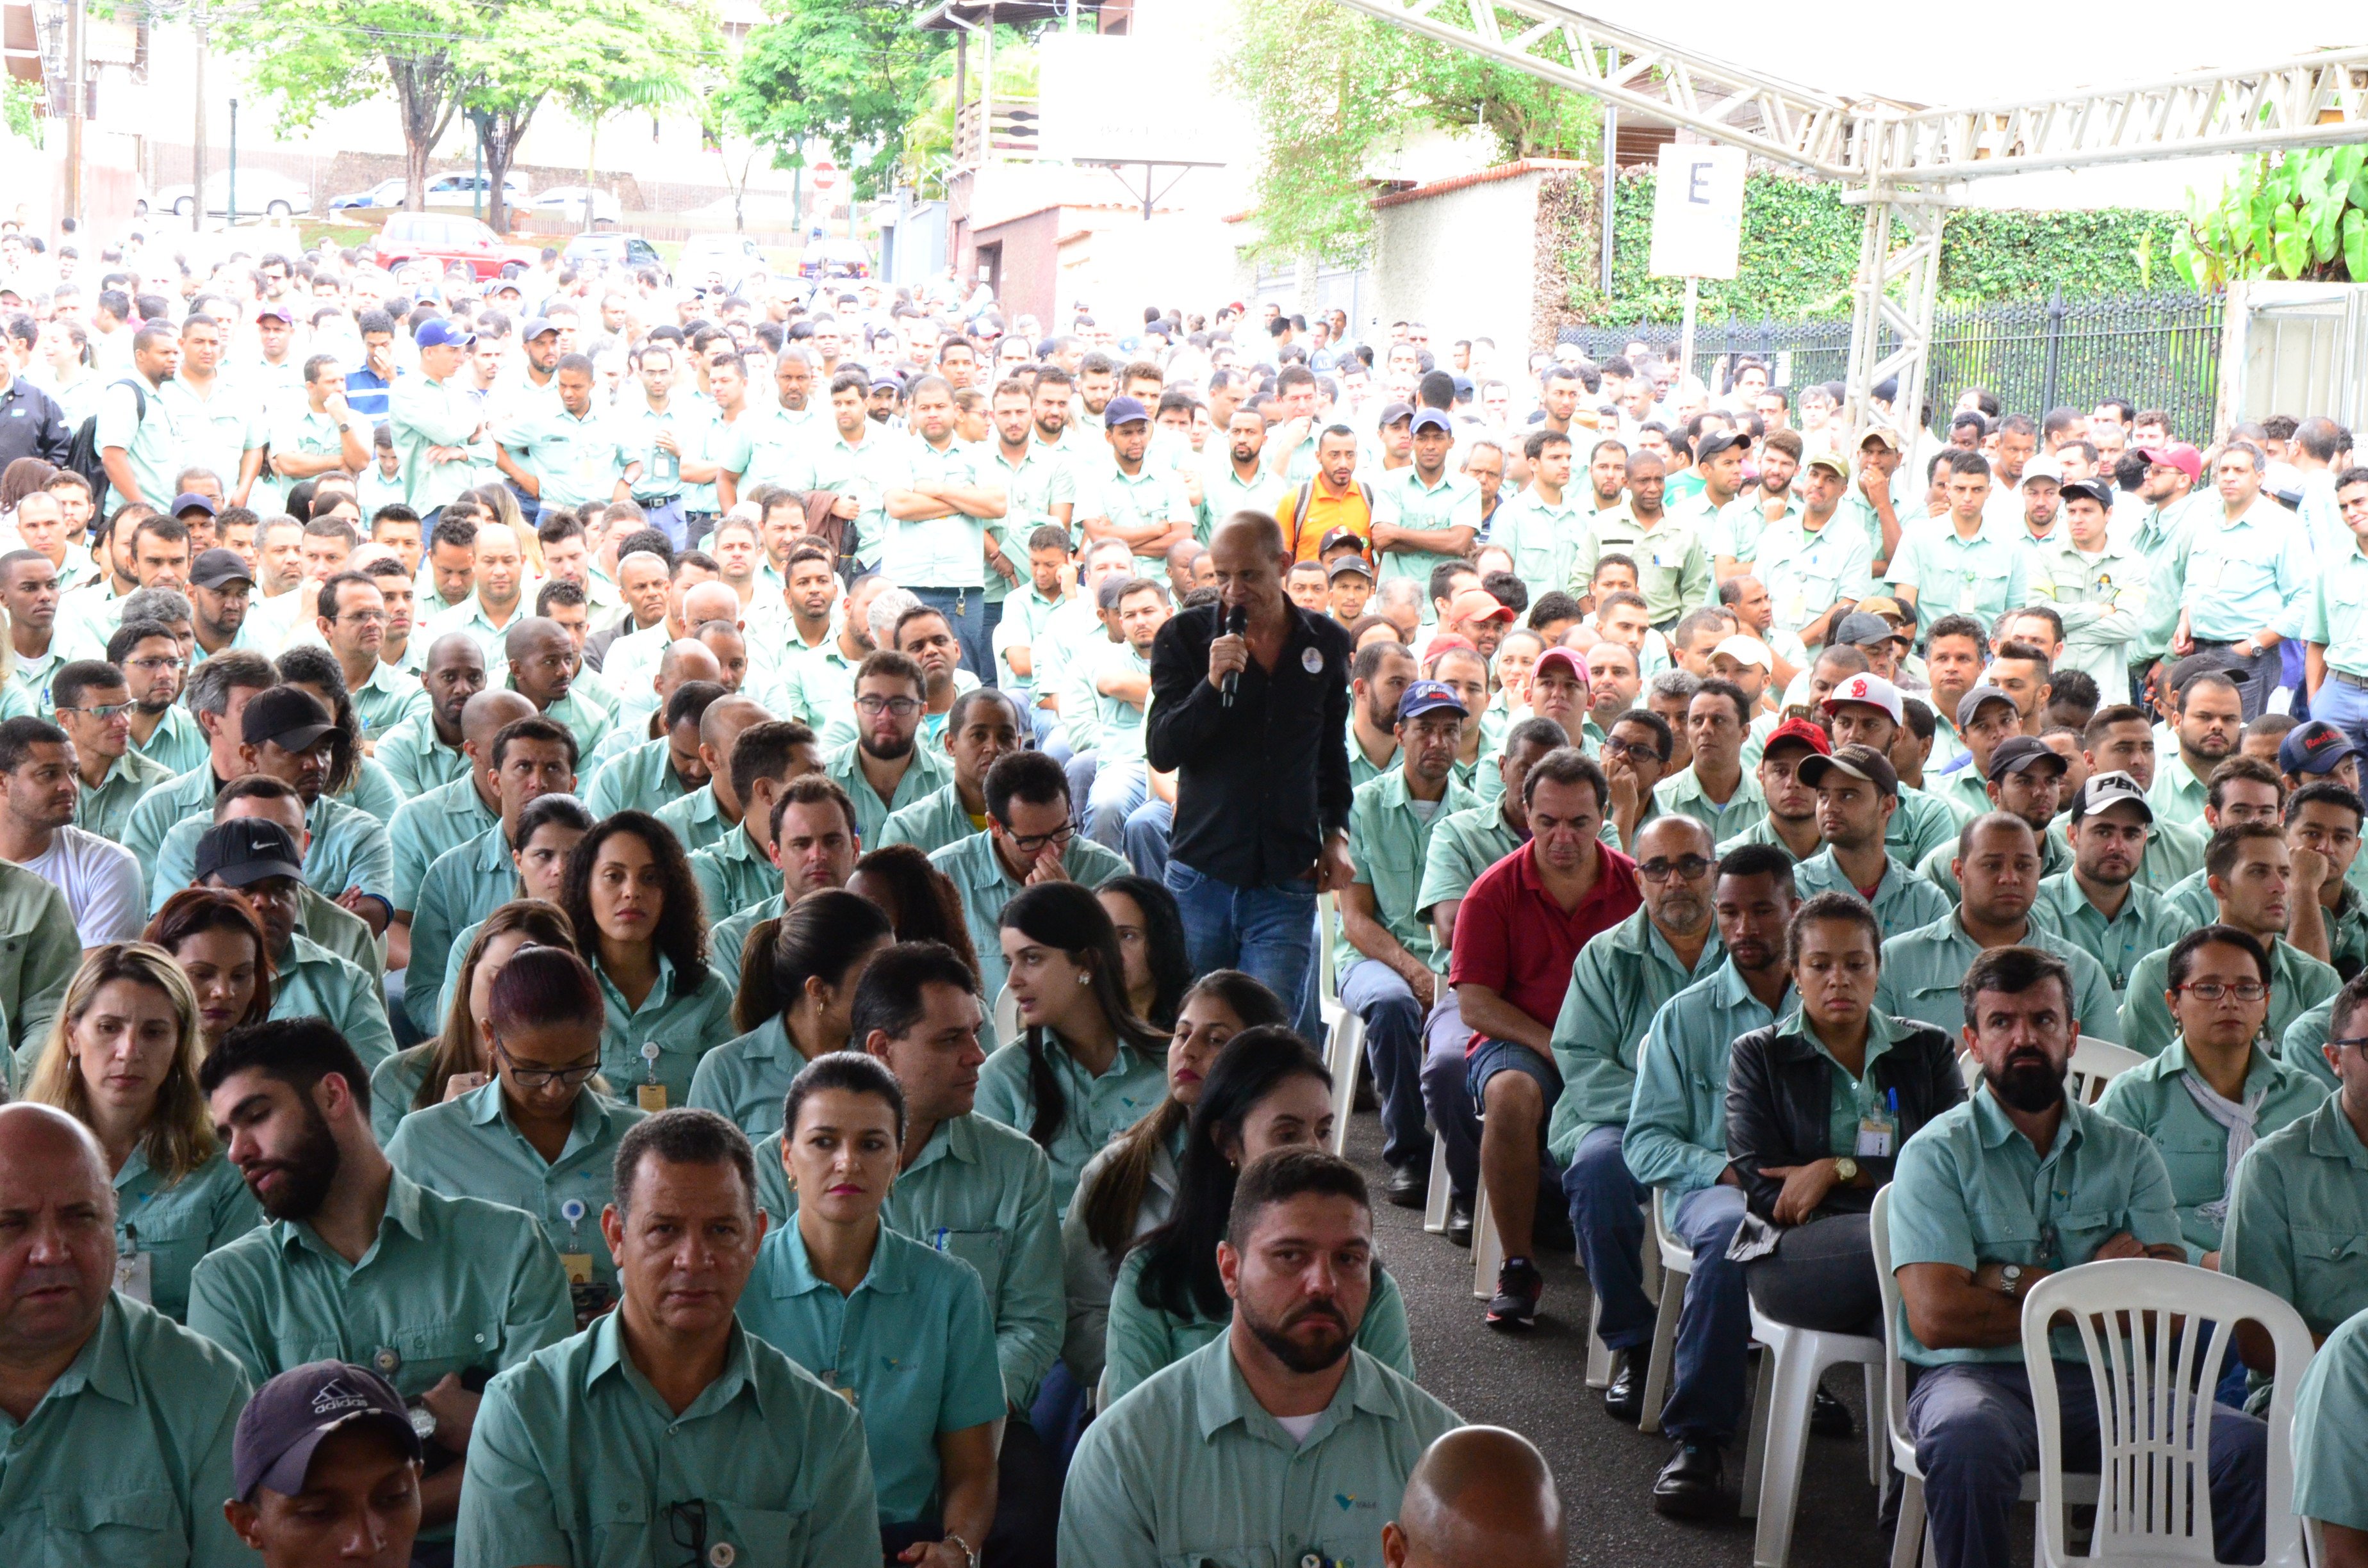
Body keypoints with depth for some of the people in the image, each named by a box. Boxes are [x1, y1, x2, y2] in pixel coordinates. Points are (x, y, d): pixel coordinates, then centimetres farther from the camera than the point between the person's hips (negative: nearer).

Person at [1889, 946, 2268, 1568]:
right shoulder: (1936, 1154, 3)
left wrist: (2016, 1283, -9)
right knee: (1968, 1440, -38)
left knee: (2249, 1446, -22)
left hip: (2104, 1380, 3)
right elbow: (1937, 1317, -10)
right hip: (1977, 1376, -3)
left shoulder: (2128, 1154, 15)